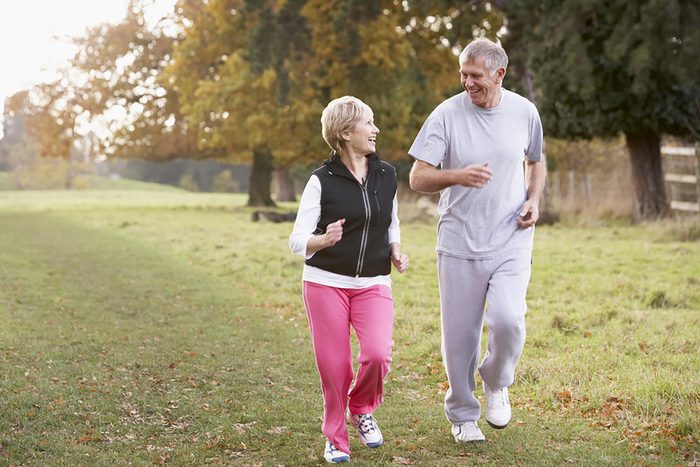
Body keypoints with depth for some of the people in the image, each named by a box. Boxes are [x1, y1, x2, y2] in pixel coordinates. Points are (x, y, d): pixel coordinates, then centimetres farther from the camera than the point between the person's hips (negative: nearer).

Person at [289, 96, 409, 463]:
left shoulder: (386, 175, 5)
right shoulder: (322, 181, -6)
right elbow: (298, 240, -7)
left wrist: (395, 251, 1)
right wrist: (325, 240, -28)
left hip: (373, 285, 3)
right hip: (326, 282, -2)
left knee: (378, 353, -17)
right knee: (334, 365, -2)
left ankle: (362, 410, 13)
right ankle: (335, 438, 20)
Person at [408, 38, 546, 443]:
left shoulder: (524, 112, 1)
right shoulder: (447, 114, -6)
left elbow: (536, 162, 20)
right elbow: (418, 178, -8)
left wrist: (534, 199, 1)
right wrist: (458, 176, -27)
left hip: (511, 242, 1)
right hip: (460, 243, 0)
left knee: (507, 321, -19)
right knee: (460, 335, 4)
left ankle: (497, 384, 13)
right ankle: (463, 416, 25)